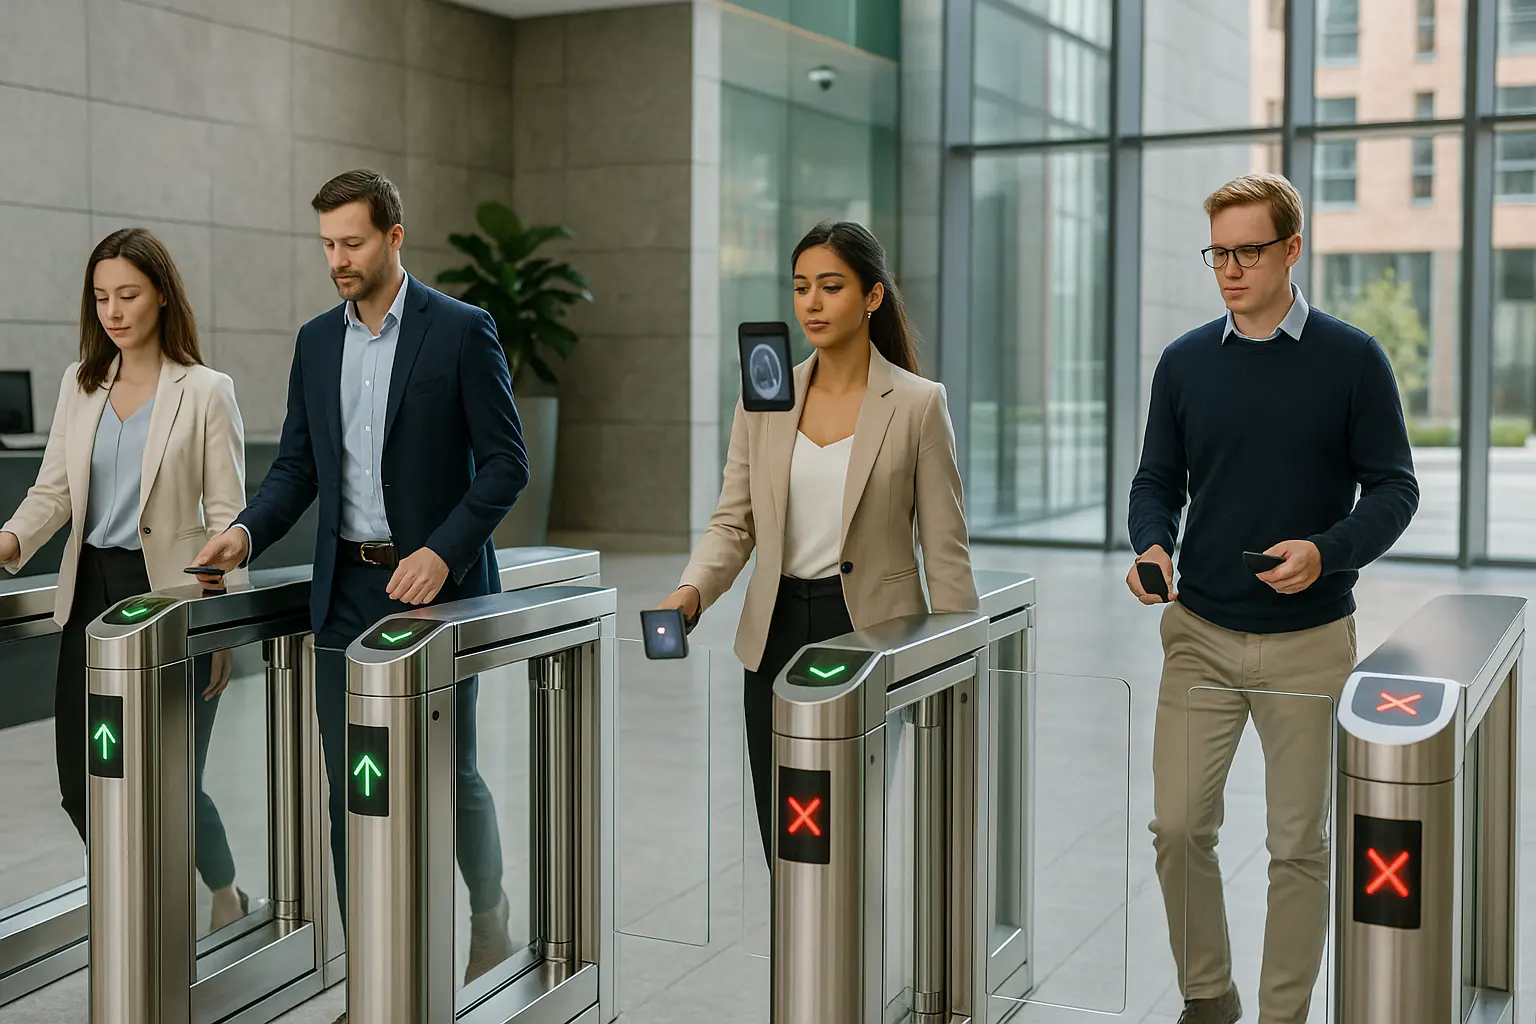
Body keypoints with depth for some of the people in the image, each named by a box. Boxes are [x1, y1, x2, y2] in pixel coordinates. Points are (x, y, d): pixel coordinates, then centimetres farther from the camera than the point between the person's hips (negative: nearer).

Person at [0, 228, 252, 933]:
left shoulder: (205, 391, -5)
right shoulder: (79, 383, 10)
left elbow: (226, 516, -6)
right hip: (93, 591, 5)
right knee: (81, 783, 6)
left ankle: (225, 896, 27)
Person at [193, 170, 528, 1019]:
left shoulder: (461, 331, -6)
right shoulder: (316, 341, 9)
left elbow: (505, 462, -8)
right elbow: (298, 465, 11)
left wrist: (443, 551, -19)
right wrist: (247, 532, -6)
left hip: (435, 584, -4)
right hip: (346, 591, 5)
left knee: (449, 772, 5)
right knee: (350, 791, 5)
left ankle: (487, 911, 34)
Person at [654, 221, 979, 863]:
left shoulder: (917, 404, -5)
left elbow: (946, 551, -4)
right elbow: (733, 522, 5)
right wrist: (692, 591, -14)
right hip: (776, 639, 4)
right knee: (785, 848, 9)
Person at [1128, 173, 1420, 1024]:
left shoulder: (1351, 359, -2)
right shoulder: (1185, 362, 5)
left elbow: (1393, 486, -2)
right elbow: (1158, 480, 9)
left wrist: (1328, 550, -20)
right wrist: (1152, 545, -12)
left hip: (1309, 640, -2)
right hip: (1200, 632, 2)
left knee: (1299, 842, 6)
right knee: (1179, 826, 0)